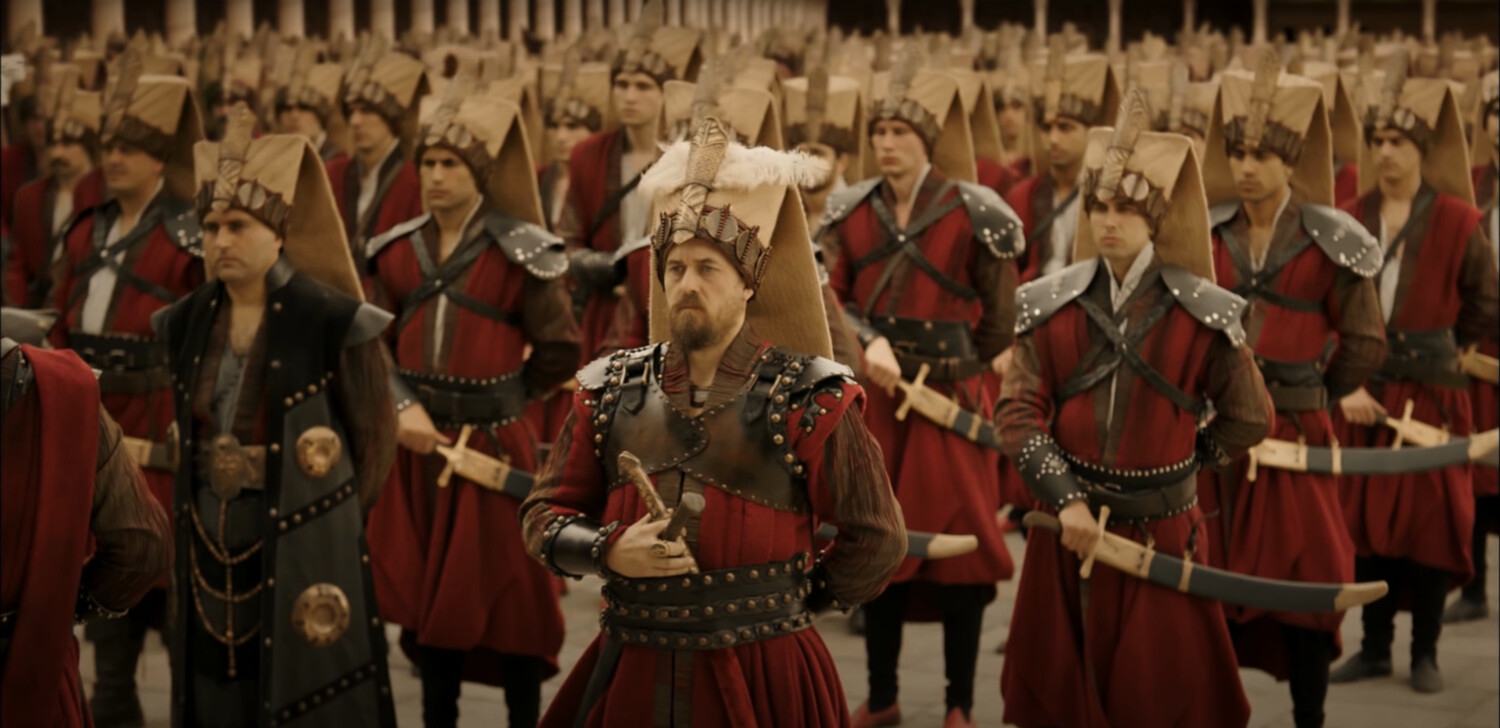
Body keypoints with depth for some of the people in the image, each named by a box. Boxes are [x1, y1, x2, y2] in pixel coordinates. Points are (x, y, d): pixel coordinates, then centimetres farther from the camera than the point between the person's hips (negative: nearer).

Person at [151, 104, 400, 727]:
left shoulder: (332, 322, -12)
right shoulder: (187, 323, 5)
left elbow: (373, 433, -2)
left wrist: (332, 519, 5)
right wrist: (205, 509, 14)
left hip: (301, 556, -5)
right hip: (208, 556, 5)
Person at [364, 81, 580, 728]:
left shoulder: (518, 252, -7)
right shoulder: (398, 251, 7)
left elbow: (560, 352, -6)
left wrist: (500, 397, 4)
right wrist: (404, 408, -13)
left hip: (494, 449, -4)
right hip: (418, 447, 4)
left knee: (507, 598, 4)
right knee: (429, 593, 12)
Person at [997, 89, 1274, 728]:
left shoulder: (1202, 314, -5)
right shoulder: (1052, 305, -1)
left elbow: (1250, 419, 3)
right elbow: (1018, 411, -7)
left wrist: (1181, 463, 4)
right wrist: (1066, 498, -17)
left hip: (1161, 533, -2)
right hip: (1070, 529, 2)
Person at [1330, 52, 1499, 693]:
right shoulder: (1350, 220, 2)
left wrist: (1438, 347, 7)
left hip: (1433, 392, -3)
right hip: (1364, 392, 3)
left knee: (1429, 521, 2)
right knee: (1366, 519, 7)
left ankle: (1425, 652, 14)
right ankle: (1375, 647, 19)